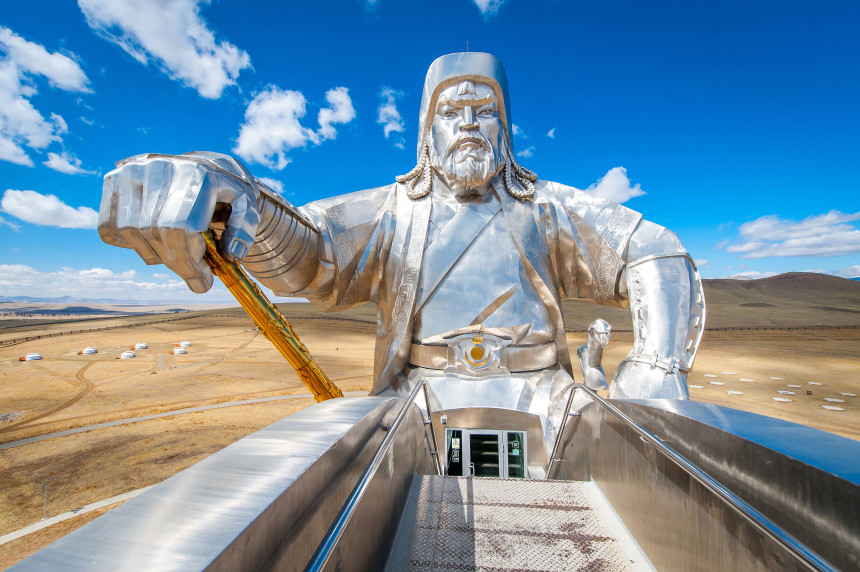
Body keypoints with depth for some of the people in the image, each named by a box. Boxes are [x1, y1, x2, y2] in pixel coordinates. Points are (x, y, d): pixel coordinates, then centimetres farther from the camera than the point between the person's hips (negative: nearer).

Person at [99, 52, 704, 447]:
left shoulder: (546, 207, 7)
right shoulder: (392, 211, 4)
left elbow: (658, 257, 7)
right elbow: (306, 251, -12)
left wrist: (660, 363, -8)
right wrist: (222, 192, -33)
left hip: (534, 401, 2)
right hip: (422, 399, -1)